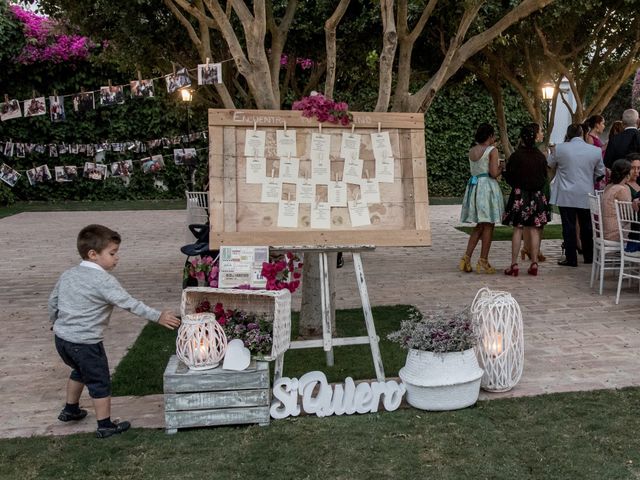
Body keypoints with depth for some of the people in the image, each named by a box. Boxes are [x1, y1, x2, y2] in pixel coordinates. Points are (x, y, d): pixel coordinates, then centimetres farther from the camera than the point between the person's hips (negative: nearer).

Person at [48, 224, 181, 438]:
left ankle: (70, 409, 46)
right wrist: (158, 317, -19)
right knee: (99, 382, 7)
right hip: (85, 343, -8)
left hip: (61, 337, 8)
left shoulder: (68, 274, 6)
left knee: (80, 371, 31)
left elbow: (53, 300, 17)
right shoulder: (104, 280, -18)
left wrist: (56, 321, 35)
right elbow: (130, 304, -22)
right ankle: (105, 426, 15)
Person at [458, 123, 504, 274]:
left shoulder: (471, 151, 9)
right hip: (488, 187, -6)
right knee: (488, 226, 2)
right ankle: (483, 262, 2)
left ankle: (466, 257, 8)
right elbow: (494, 173, -15)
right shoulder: (492, 150, -9)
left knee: (479, 226, 16)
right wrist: (501, 167, 5)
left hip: (474, 186, 6)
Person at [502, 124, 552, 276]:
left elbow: (509, 177, -6)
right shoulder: (540, 156, -1)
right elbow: (545, 176, 7)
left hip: (519, 194, -3)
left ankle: (514, 264, -2)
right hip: (537, 195, 3)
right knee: (534, 229, 7)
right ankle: (534, 263, 8)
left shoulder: (515, 156, -11)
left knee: (517, 229, 0)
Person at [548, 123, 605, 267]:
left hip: (566, 195, -2)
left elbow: (549, 164, 9)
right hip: (586, 196, 2)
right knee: (586, 226, 14)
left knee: (568, 227, 3)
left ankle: (571, 258, 4)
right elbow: (600, 173, 10)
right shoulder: (596, 151, -3)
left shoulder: (560, 148, -9)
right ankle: (588, 256, 24)